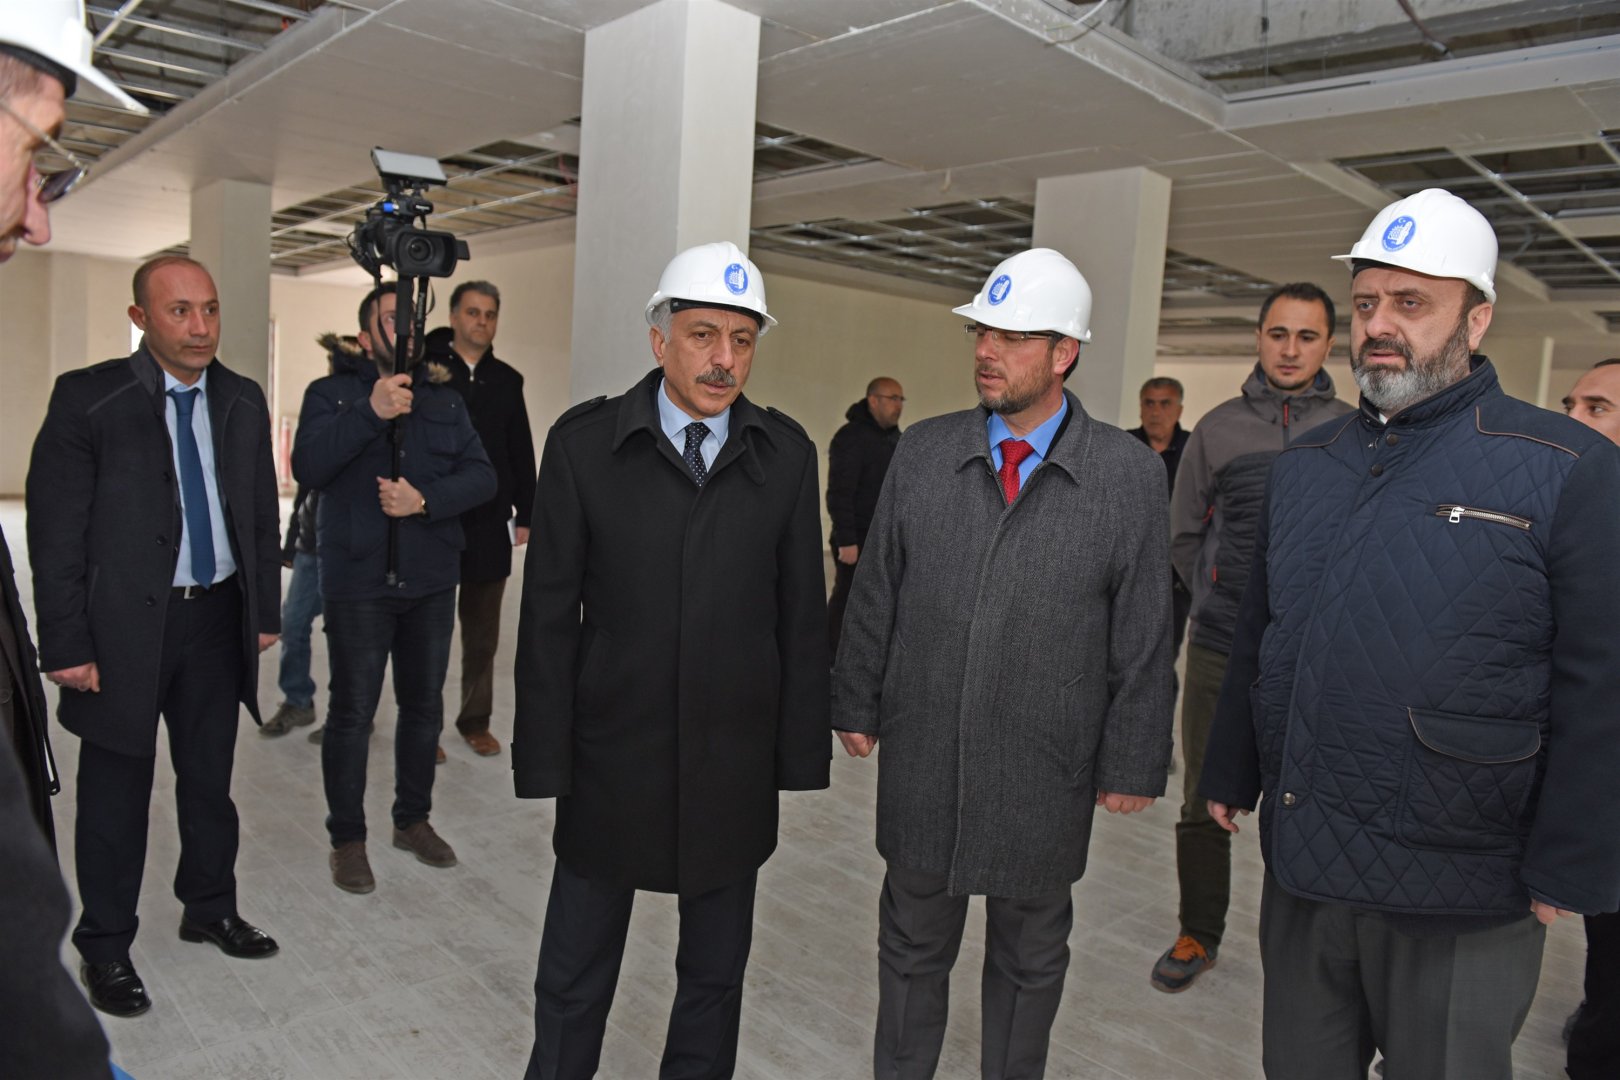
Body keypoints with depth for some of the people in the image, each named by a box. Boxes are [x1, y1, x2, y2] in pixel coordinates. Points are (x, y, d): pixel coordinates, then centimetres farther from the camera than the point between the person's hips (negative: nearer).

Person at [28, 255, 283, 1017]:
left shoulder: (243, 401, 3)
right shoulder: (88, 399, -10)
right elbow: (54, 530, -10)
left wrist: (266, 610, 8)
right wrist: (67, 645, -12)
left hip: (218, 619, 4)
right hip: (124, 624, -4)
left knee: (210, 778, 18)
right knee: (116, 793, 9)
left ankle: (210, 909, 37)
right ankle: (105, 946, 28)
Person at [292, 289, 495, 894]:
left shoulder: (444, 400, 9)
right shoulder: (331, 393, 1)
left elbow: (480, 476, -1)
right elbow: (308, 467, -17)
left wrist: (424, 498, -17)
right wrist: (370, 412, -26)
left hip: (430, 581, 4)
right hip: (357, 579, -3)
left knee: (424, 705, 14)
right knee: (352, 712, 3)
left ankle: (413, 820, 31)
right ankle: (347, 838, 19)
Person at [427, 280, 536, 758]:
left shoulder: (507, 379, 10)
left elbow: (521, 453, 12)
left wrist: (525, 513, 7)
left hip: (490, 524, 3)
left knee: (483, 632, 11)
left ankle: (475, 720, 23)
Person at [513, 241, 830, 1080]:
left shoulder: (786, 453, -3)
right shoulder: (583, 443, -8)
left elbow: (803, 617, -1)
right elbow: (549, 616, -6)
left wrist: (801, 758, -1)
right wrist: (545, 763, -7)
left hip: (735, 766, 2)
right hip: (612, 757, -1)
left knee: (715, 975, 21)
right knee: (572, 983, 17)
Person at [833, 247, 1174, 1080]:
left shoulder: (1130, 475, -8)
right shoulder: (922, 453, -1)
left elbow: (1143, 637, -5)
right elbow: (874, 595, 4)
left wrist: (1132, 765, -3)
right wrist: (855, 705, 5)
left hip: (1046, 776, -1)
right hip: (920, 760, 2)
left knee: (1030, 960, 19)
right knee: (912, 946, 19)